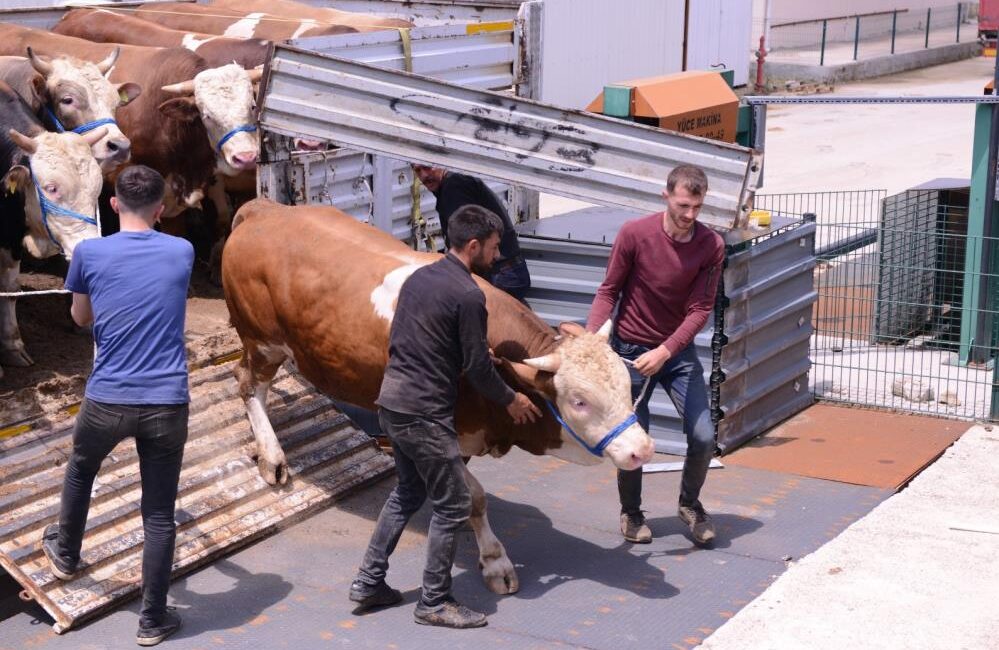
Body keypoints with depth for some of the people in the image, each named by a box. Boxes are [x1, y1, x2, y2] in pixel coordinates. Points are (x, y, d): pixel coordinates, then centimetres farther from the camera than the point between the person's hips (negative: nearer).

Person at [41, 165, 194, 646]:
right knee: (159, 515, 8)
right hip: (167, 404, 0)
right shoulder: (182, 253, 2)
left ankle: (66, 554, 51)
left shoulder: (89, 254, -4)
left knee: (81, 468, 31)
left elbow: (80, 318, 13)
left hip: (107, 401, 0)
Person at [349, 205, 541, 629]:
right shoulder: (468, 295, -16)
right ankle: (434, 603, 11)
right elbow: (477, 366, -12)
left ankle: (369, 582, 26)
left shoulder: (418, 277, 10)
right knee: (452, 505, 3)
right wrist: (511, 400, 6)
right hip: (424, 414, -9)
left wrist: (480, 350, 25)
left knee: (409, 492, 23)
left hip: (391, 403, 9)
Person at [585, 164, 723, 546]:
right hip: (630, 349, -2)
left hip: (678, 350, 2)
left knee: (703, 437, -4)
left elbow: (700, 309, -13)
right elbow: (609, 292, -8)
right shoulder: (634, 234, -16)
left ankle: (689, 503, 24)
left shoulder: (712, 246, -12)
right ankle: (630, 512, 29)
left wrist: (664, 352, -25)